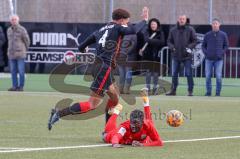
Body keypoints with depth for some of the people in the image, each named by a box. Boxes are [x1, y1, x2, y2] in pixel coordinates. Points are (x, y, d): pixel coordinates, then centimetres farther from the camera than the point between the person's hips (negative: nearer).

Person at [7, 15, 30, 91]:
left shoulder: (22, 30, -5)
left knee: (21, 71, -3)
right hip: (11, 54, 5)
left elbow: (27, 41, 4)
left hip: (20, 54, -5)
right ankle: (15, 86, 9)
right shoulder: (9, 30, 11)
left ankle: (21, 87, 2)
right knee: (13, 71, 5)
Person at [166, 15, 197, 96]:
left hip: (186, 56, -3)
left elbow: (194, 41, 2)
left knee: (188, 74, -3)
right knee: (174, 74, 6)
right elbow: (169, 41, 12)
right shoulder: (173, 30, 8)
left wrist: (189, 47, -14)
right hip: (176, 55, 3)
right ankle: (173, 90, 14)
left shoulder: (190, 30, 0)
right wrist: (172, 47, -6)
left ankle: (190, 90, 2)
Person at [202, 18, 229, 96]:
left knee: (218, 77, -5)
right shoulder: (207, 35, 4)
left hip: (219, 60, -1)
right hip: (209, 59, 1)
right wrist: (205, 53, -2)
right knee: (208, 76, 0)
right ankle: (208, 92, 9)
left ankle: (218, 93, 3)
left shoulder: (223, 35, 1)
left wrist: (222, 53, -3)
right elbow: (203, 45, 13)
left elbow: (226, 45, 9)